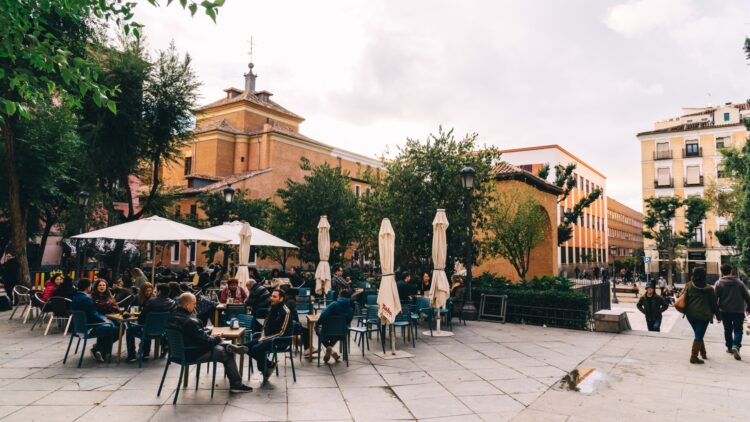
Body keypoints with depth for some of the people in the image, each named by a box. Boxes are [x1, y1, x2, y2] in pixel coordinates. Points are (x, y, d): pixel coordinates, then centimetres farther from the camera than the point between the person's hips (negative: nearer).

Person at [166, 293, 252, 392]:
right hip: (193, 355, -9)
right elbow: (206, 340, -22)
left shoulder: (171, 317, -4)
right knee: (227, 354, 4)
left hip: (179, 351, 9)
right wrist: (217, 338, -1)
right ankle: (236, 384, 14)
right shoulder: (190, 322, -31)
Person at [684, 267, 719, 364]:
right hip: (703, 315, -3)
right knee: (699, 336, -3)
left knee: (698, 334, 20)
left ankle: (703, 352, 30)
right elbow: (713, 302, 4)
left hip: (691, 313, 3)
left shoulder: (689, 285, 3)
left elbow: (683, 298, 3)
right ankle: (694, 356, -8)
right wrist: (717, 313, 13)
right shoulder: (709, 288, -1)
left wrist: (685, 310, 13)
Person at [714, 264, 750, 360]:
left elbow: (715, 298, -8)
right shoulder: (739, 283, 1)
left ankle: (729, 347, 22)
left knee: (728, 329, 15)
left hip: (725, 311, 0)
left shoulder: (719, 283, -5)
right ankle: (736, 346, -20)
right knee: (738, 330, 2)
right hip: (738, 311, 0)